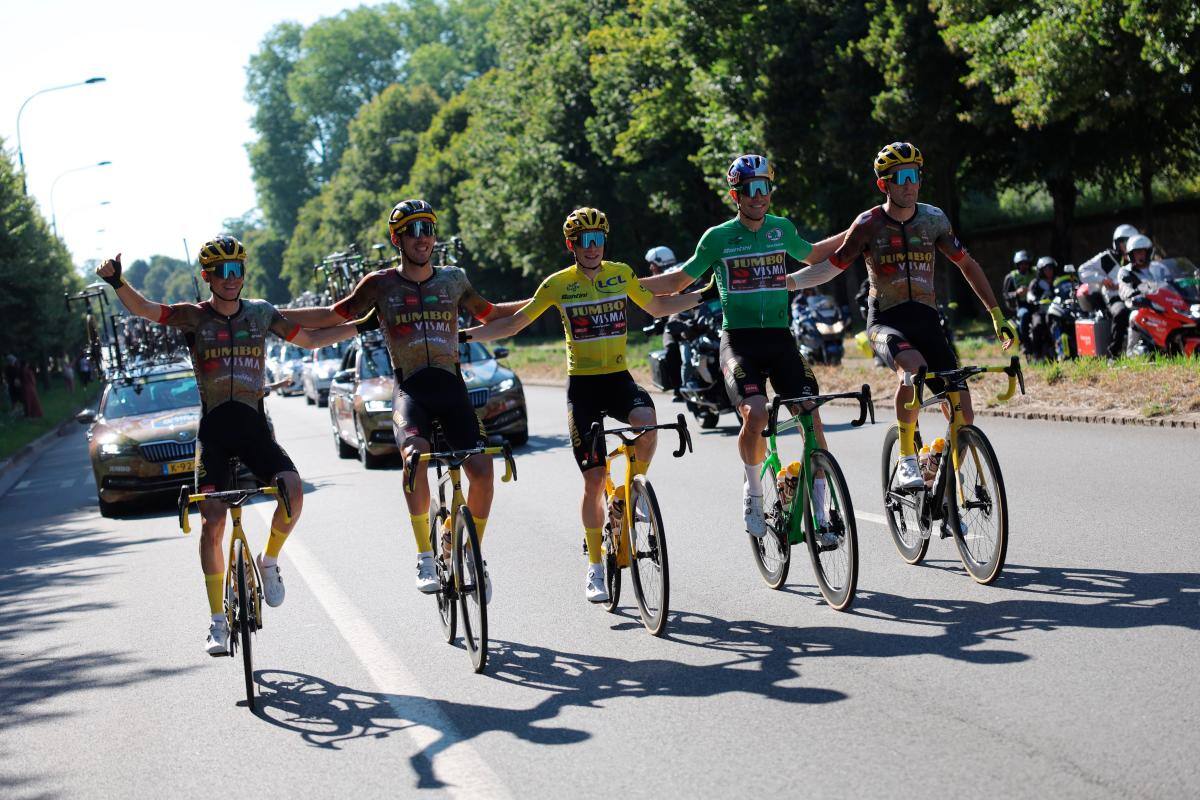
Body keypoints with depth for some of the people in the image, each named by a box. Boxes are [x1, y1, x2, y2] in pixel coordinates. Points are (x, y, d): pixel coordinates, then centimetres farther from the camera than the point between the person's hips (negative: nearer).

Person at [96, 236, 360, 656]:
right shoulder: (194, 316, -1)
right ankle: (218, 621, 0)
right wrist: (117, 282, -34)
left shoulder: (261, 312, 7)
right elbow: (142, 308, -15)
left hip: (254, 425, 2)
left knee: (293, 489, -24)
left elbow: (309, 339, 17)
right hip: (214, 428, -2)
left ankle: (269, 561, 4)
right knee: (212, 522, -9)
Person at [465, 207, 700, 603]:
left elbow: (657, 307, 18)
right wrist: (462, 335, -4)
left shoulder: (621, 273, 4)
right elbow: (513, 324, 5)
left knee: (647, 423, -33)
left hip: (619, 378, 2)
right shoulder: (558, 284, -2)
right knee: (594, 479, -4)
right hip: (582, 385, -2)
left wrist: (706, 295, 13)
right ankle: (595, 569, 11)